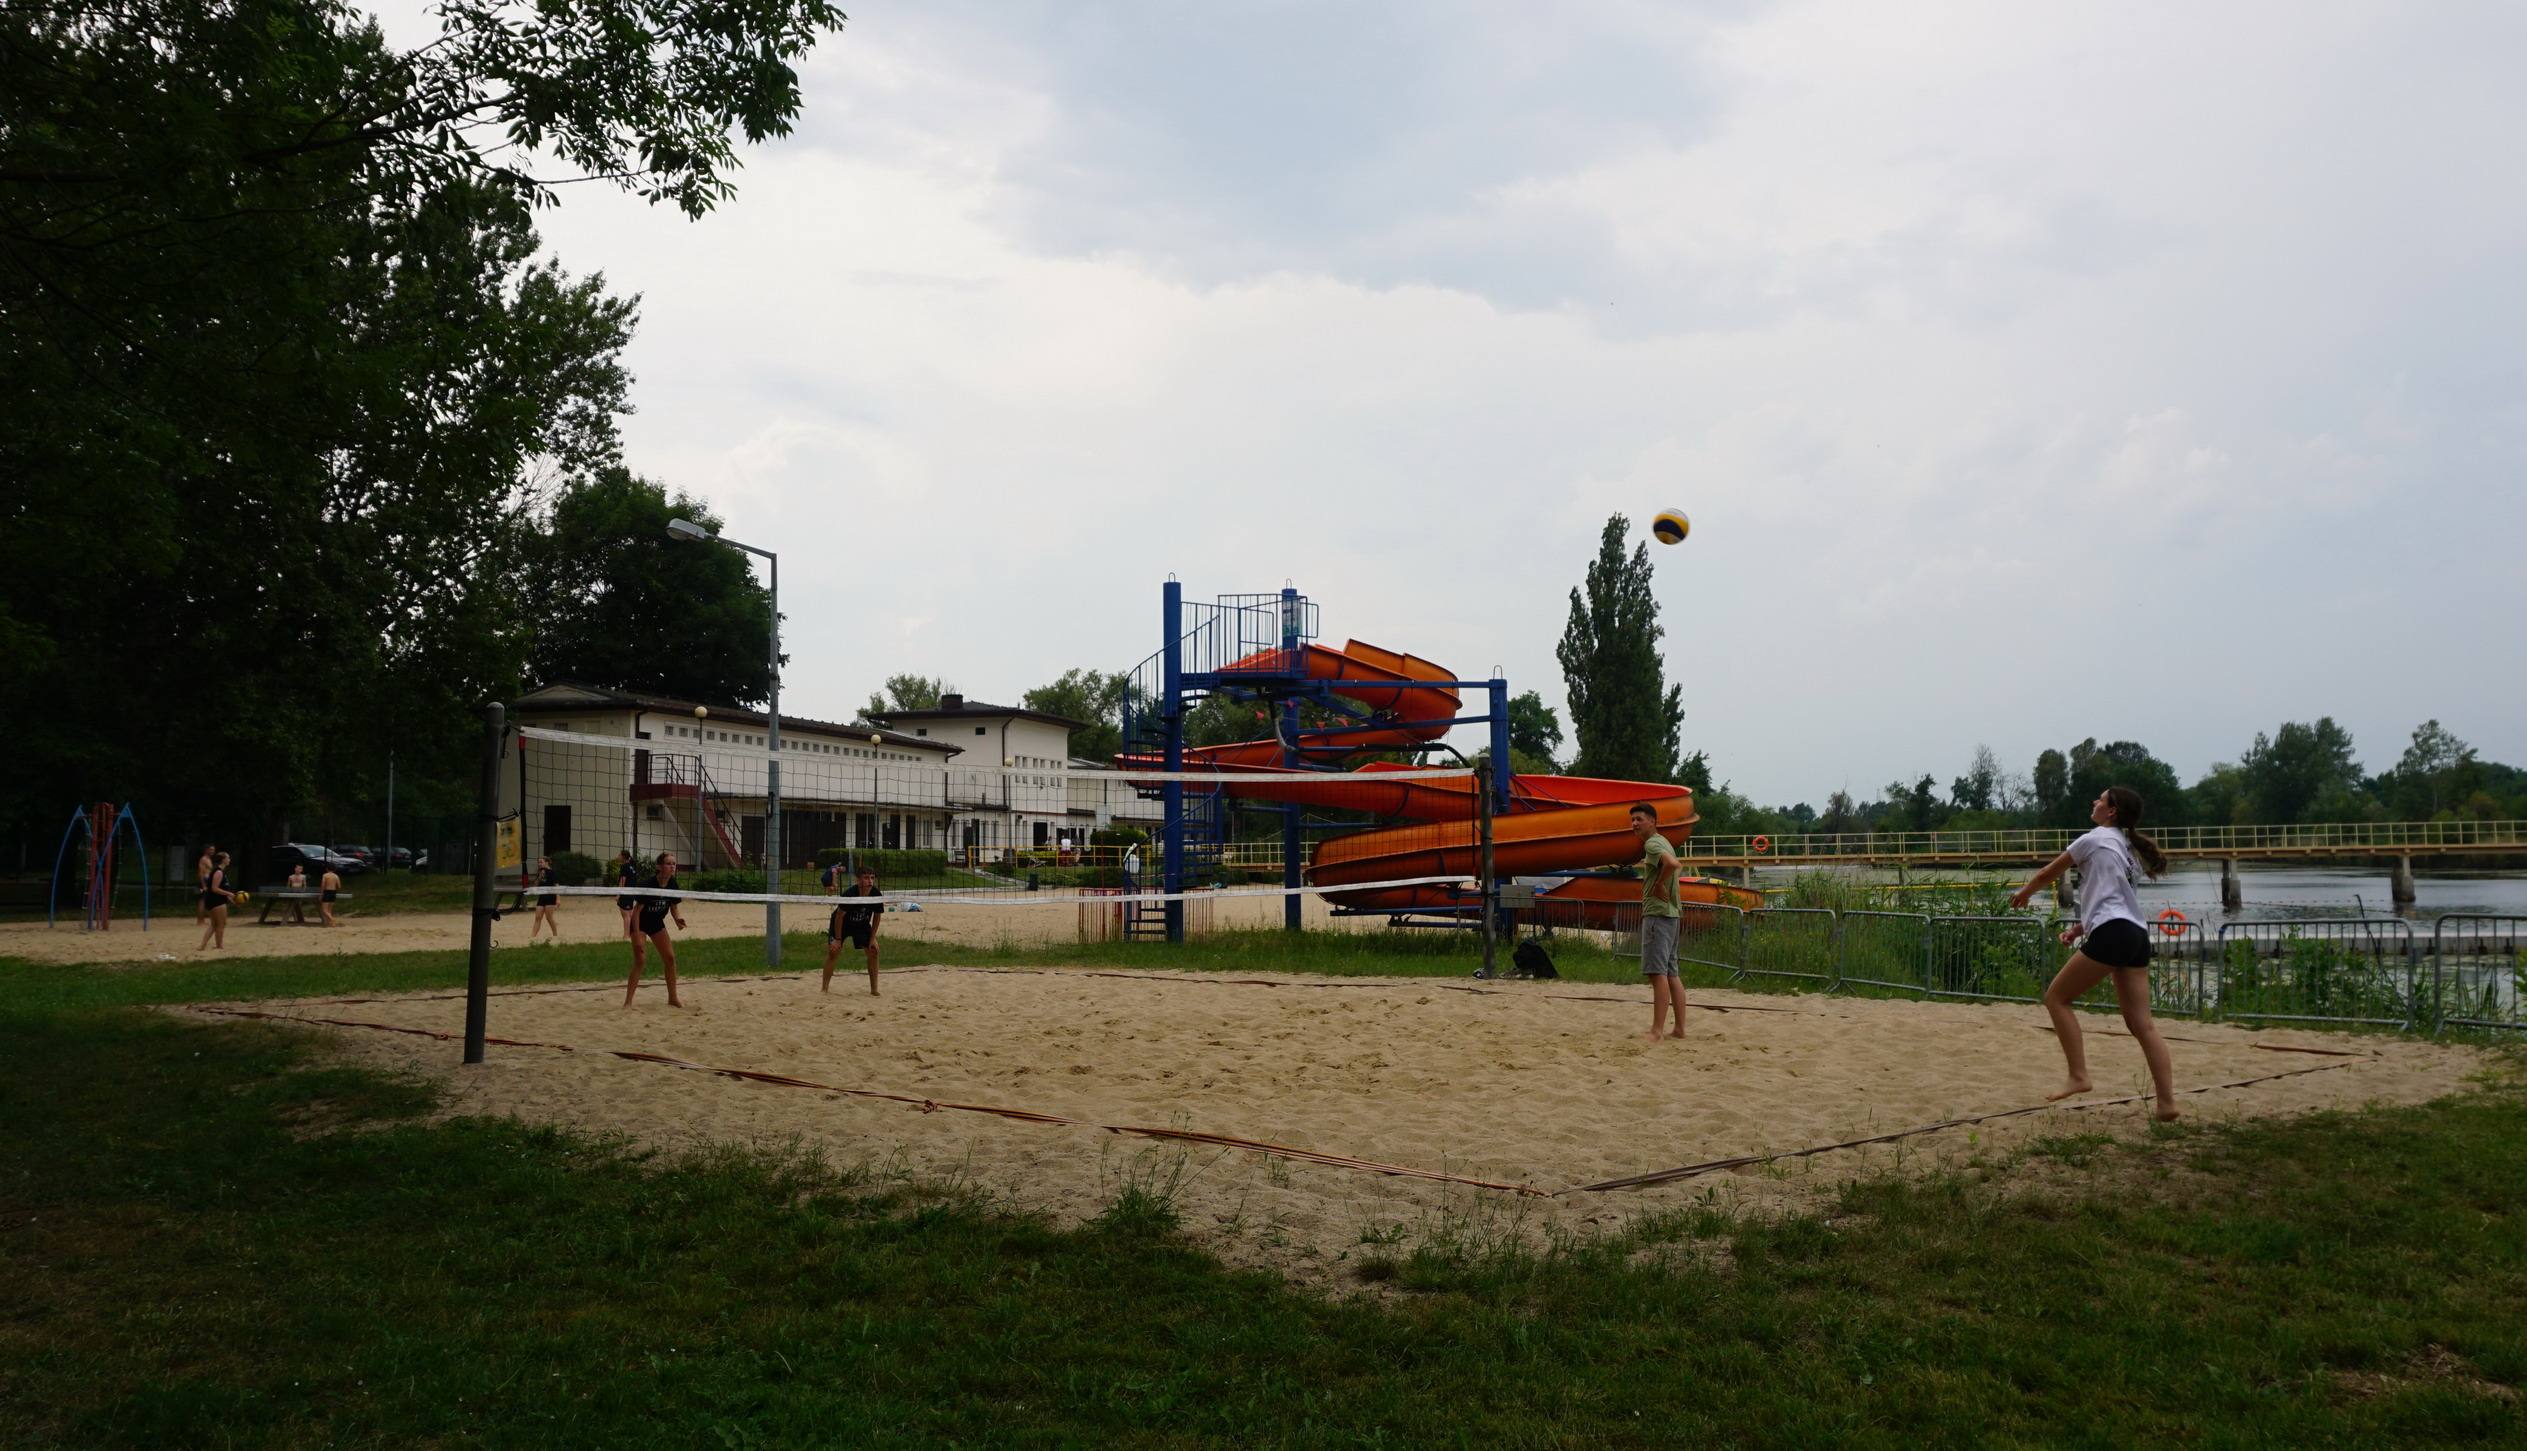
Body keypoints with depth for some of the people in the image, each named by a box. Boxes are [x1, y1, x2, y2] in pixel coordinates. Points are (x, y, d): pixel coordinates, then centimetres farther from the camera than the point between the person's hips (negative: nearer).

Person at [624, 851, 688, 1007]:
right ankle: (627, 1002, -8)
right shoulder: (648, 884, -28)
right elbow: (637, 910, -24)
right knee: (640, 961, -15)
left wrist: (678, 919, -19)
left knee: (670, 958, 2)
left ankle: (672, 999, 14)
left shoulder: (672, 884, -11)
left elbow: (674, 907, 3)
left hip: (657, 923, 6)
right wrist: (637, 936, -26)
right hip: (640, 923, -6)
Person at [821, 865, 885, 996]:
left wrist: (873, 937, -7)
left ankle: (874, 990, 2)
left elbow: (877, 915, -7)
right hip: (841, 923, -3)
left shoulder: (877, 895, -24)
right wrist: (838, 939, -20)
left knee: (873, 951, -7)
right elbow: (839, 916, -23)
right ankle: (824, 988, -6)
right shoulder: (849, 895, -35)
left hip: (862, 925, 3)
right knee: (833, 951, -15)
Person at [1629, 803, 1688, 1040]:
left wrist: (1659, 885, -18)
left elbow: (1672, 862, -31)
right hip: (1670, 913, 10)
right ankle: (1679, 1028, 14)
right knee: (1671, 973, 11)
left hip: (1657, 913, -10)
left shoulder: (1652, 843, -11)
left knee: (1657, 973, -12)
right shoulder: (1661, 843, 20)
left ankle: (1656, 1031, -15)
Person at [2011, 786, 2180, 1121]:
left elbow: (2049, 874, 11)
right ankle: (2167, 1101, -2)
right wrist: (2078, 928, 23)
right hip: (2137, 934, 8)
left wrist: (2024, 893, 29)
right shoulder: (2127, 847, 25)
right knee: (2141, 1023, 4)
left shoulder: (2096, 838, 1)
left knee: (2056, 998, 1)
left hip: (2112, 933, -8)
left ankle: (2077, 1076, -7)